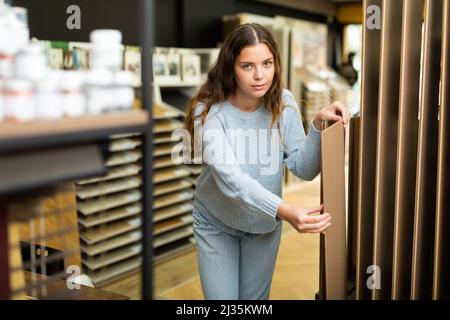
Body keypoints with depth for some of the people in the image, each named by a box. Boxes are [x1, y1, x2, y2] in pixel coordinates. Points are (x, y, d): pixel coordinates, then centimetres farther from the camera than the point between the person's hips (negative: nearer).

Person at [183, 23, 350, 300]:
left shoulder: (283, 104, -14)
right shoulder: (208, 110, -24)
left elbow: (304, 169, -15)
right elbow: (228, 176, -37)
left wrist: (319, 125, -32)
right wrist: (283, 211, -51)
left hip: (265, 224, 3)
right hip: (216, 225, -2)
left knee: (256, 297, 17)